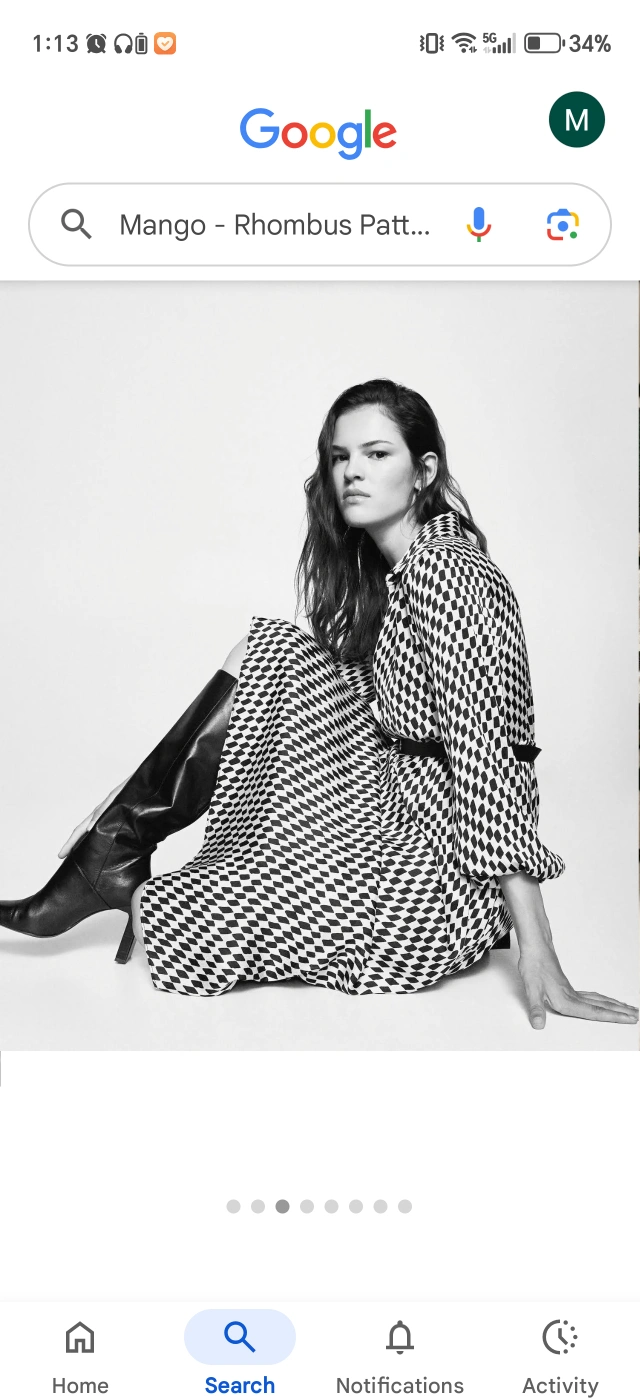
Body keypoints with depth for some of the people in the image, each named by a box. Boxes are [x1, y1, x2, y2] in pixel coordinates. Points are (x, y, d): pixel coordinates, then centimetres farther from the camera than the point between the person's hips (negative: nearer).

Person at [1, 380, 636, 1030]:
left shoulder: (445, 570, -18)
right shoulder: (385, 566, 11)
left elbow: (488, 757, -25)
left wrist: (536, 953, -27)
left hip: (439, 867, -9)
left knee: (175, 928, -16)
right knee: (269, 652, 1)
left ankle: (137, 897, 18)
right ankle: (120, 842, 3)